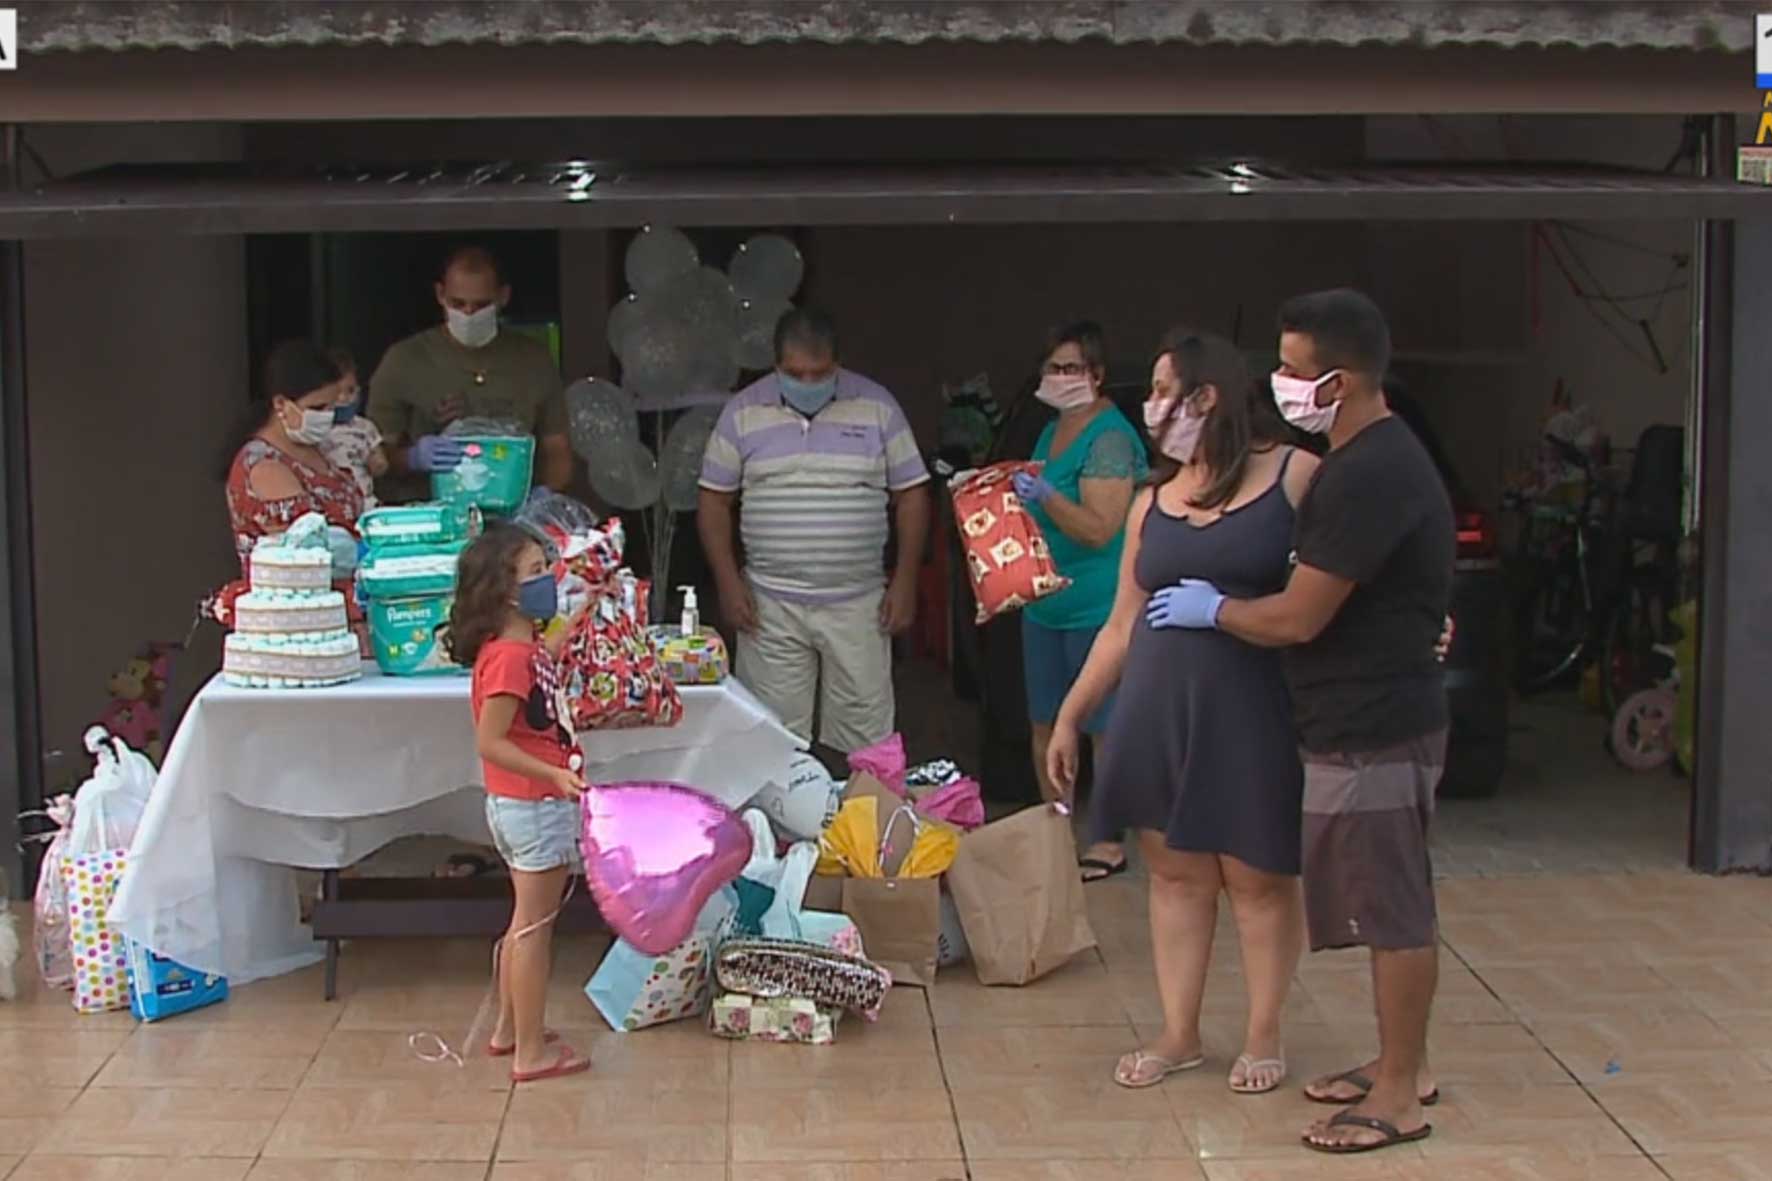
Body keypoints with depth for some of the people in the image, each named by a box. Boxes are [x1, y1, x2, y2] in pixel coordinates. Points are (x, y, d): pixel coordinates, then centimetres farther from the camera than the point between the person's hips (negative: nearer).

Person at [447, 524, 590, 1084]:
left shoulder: (527, 645, 5)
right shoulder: (509, 657, -24)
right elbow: (490, 743, -26)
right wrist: (554, 774, -32)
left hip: (518, 805, 10)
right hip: (535, 806, -10)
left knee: (526, 921, 21)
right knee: (534, 927, 0)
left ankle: (509, 1029, 34)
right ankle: (531, 1052, 9)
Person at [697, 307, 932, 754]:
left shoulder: (877, 406, 0)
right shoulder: (743, 411, 1)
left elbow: (911, 494, 3)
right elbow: (715, 499, 6)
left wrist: (905, 581, -2)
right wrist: (728, 581, -3)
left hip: (858, 604, 0)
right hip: (770, 606, 0)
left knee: (865, 738, 3)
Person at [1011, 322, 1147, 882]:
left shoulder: (1109, 437, -15)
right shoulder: (1052, 432, 13)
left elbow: (1099, 529, -22)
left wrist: (1043, 495, -29)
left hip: (1097, 608, -9)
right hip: (1044, 602, 9)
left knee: (1103, 729, 0)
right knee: (1044, 725, 14)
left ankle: (1109, 842, 9)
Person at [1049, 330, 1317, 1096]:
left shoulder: (1297, 476, -5)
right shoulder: (1153, 502, 10)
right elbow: (1122, 624, 16)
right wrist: (1070, 716, 16)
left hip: (1254, 713, -4)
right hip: (1159, 711, 5)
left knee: (1257, 878, 5)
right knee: (1176, 873, 10)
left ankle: (1263, 1037, 21)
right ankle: (1179, 1036, 21)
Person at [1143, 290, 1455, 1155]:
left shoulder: (1368, 476, -22)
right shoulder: (1374, 458, 12)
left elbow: (1297, 618, -20)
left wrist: (1213, 608, -3)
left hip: (1372, 731, -11)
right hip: (1362, 720, 11)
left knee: (1394, 912, -1)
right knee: (1385, 907, 18)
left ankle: (1399, 1097, 8)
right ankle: (1402, 1066, 29)